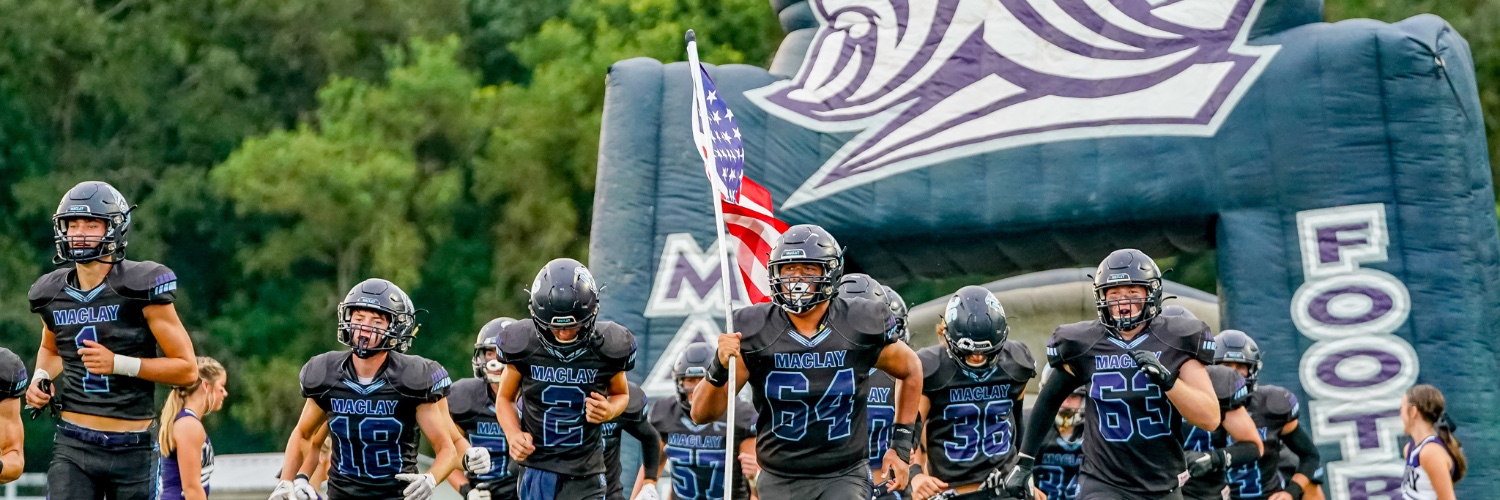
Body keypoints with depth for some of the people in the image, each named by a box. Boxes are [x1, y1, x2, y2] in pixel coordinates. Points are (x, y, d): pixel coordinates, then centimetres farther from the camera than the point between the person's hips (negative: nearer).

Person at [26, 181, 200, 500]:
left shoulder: (141, 288, -9)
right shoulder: (52, 294, 6)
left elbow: (188, 369, -9)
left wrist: (118, 363, -19)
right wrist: (41, 377, 7)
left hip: (133, 450, -2)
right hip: (73, 448, 2)